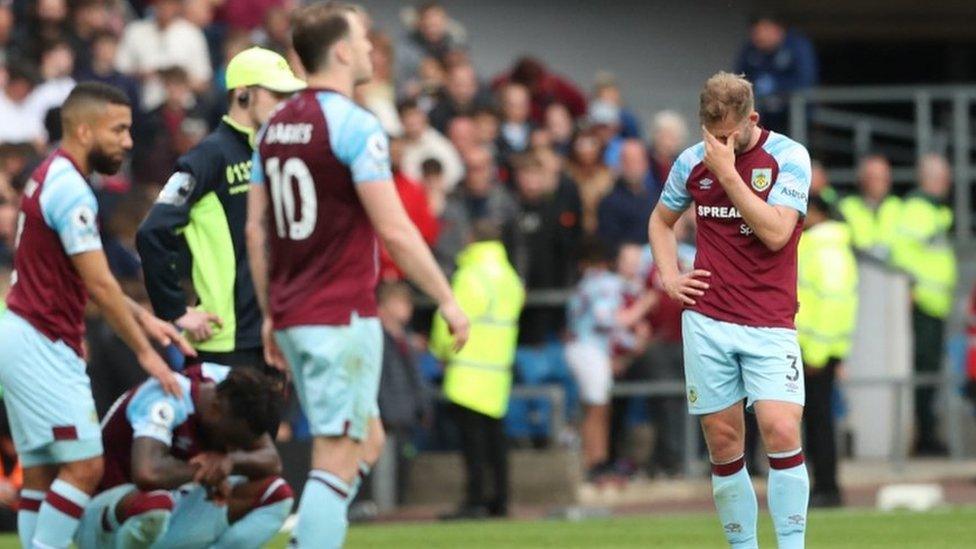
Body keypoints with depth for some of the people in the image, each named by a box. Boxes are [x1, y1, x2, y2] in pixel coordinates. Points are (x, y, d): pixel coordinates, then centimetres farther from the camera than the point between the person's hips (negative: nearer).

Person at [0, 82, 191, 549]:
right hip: (43, 346, -10)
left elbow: (92, 280, 18)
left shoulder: (52, 178, 14)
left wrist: (143, 319, 11)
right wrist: (145, 352, -9)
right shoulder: (70, 190, -17)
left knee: (40, 472, 8)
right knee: (84, 465, -9)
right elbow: (100, 286, -16)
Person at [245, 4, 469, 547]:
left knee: (368, 441, 19)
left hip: (292, 315, 8)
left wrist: (270, 315, 19)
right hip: (342, 318, -8)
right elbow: (394, 230, -16)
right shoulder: (355, 125, -13)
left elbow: (256, 230, 13)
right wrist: (447, 300, -8)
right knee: (338, 462, -6)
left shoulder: (276, 125, 10)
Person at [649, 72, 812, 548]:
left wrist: (727, 172, -17)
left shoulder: (789, 157, -5)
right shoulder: (692, 161, 7)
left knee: (781, 429, -18)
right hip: (706, 322, 3)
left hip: (769, 323, -3)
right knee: (723, 443, 2)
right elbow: (661, 221, 24)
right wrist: (669, 277, 9)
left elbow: (776, 232, -17)